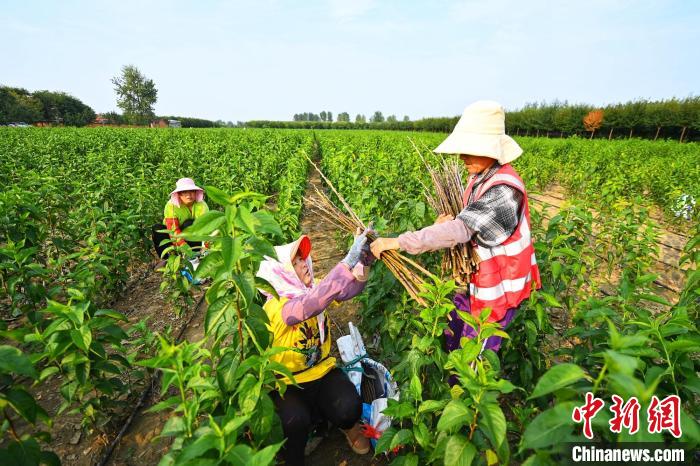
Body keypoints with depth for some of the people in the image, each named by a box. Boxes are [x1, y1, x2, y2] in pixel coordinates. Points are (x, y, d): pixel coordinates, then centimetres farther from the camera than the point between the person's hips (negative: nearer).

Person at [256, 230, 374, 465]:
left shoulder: (313, 288, -4)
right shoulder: (275, 307, -25)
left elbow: (349, 289, -14)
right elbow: (312, 303, -45)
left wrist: (364, 259, -33)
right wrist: (349, 260, -51)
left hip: (322, 371, 4)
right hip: (289, 382, -4)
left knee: (349, 409, -21)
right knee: (295, 421, -31)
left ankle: (349, 425, 17)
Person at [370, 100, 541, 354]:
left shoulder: (504, 189, -28)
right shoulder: (480, 177, -1)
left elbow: (461, 229, -36)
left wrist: (397, 242, -37)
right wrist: (447, 224, -12)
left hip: (499, 284, -8)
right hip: (477, 276, 8)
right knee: (453, 330, 21)